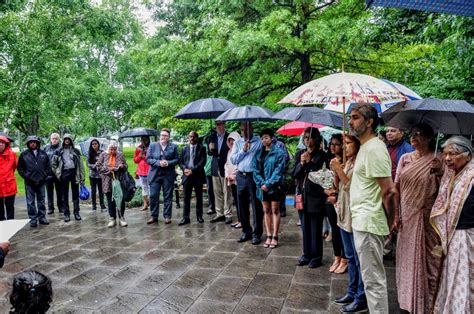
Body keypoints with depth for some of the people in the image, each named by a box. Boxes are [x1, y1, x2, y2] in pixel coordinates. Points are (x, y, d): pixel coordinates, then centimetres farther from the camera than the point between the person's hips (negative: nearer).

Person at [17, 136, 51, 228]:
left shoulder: (43, 153, 5)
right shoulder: (24, 154, 0)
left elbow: (48, 166, 9)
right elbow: (20, 168, 2)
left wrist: (45, 175, -1)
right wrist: (26, 176, -6)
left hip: (41, 181, 2)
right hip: (29, 182, -2)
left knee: (41, 201, 10)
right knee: (30, 202, 2)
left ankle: (42, 217, 19)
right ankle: (33, 219, 9)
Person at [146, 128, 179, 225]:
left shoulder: (173, 147, 6)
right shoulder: (152, 145, 7)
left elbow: (176, 159, 3)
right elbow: (148, 159, 1)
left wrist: (168, 163, -15)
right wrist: (158, 163, -14)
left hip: (168, 175, 0)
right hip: (155, 175, 1)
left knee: (168, 196, 4)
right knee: (153, 196, 0)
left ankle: (167, 216, 13)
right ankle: (154, 216, 11)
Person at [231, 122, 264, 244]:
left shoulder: (259, 142, -3)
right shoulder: (237, 143, 13)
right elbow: (233, 160, 5)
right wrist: (243, 150, -6)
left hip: (254, 176, -5)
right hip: (241, 177, 5)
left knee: (256, 207, -1)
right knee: (242, 206, 12)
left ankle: (257, 234, 10)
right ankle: (246, 232, 25)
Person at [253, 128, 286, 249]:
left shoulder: (279, 152, -7)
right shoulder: (259, 153, 9)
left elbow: (279, 170, -13)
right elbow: (256, 169, 5)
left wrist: (268, 183, -16)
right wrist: (261, 183, -9)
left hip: (274, 186, -5)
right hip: (262, 186, 5)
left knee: (275, 211, 4)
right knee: (266, 211, 10)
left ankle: (275, 237, 11)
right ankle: (269, 236, 18)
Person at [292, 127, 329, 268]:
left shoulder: (322, 155, -6)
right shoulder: (299, 154, 10)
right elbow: (294, 173, 2)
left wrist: (309, 162, -14)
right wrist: (301, 163, -11)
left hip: (315, 196, -5)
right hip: (302, 195, 5)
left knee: (315, 228, 3)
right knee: (305, 227, 14)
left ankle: (316, 256, 16)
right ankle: (306, 254, 26)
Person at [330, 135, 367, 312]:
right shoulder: (348, 162, 11)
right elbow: (338, 186, 13)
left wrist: (339, 170, -17)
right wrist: (335, 171, -3)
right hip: (344, 215, 9)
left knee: (359, 259, 2)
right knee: (350, 257, 18)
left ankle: (361, 299, 13)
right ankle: (352, 292, 31)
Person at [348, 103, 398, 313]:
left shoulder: (374, 148, -18)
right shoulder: (365, 147, 13)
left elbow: (389, 191, -20)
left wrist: (391, 221, -10)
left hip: (368, 223, -10)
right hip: (362, 221, 10)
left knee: (373, 279, 1)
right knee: (372, 277, 21)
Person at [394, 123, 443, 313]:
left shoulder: (436, 161, -5)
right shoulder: (405, 158, 7)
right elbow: (396, 187, 6)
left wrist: (438, 174, -21)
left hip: (425, 217, -4)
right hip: (406, 216, 5)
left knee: (425, 258, 2)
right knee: (406, 257, 13)